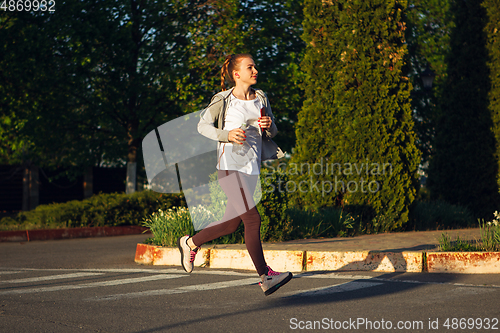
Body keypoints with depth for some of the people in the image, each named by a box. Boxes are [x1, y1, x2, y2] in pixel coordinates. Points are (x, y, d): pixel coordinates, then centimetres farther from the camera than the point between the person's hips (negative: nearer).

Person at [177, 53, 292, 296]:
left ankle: (190, 243, 34)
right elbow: (203, 126, 3)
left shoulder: (261, 99, 12)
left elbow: (272, 132, 19)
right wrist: (227, 134, -14)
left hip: (252, 167, 7)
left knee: (231, 224, 12)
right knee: (252, 219, -14)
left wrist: (269, 126, -6)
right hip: (230, 166, -7)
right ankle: (265, 276, -11)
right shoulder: (223, 100, -4)